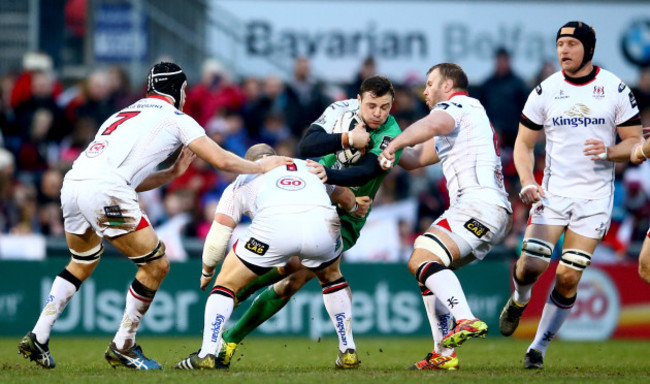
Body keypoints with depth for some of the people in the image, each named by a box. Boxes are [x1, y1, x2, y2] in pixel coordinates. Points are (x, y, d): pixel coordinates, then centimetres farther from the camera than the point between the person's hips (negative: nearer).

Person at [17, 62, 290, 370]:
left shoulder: (124, 115, 33)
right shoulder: (175, 118, 13)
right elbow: (220, 160, 12)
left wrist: (173, 173, 37)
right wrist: (261, 167, 26)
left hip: (72, 183, 8)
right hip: (105, 191, -8)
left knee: (83, 263, 30)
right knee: (156, 265, 7)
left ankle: (37, 338, 21)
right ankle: (122, 347, 12)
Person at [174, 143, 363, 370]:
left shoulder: (242, 181, 31)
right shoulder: (309, 167, 39)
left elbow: (217, 238, 25)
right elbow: (348, 200, 51)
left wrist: (207, 272, 42)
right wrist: (355, 208, 75)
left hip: (274, 226, -3)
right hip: (323, 222, 3)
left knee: (227, 283, 19)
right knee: (331, 277, 35)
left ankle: (207, 354, 8)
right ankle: (348, 352, 30)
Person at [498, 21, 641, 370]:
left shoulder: (616, 89, -2)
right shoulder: (545, 91, 1)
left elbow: (634, 142, 3)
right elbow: (523, 144, 7)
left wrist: (609, 151, -18)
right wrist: (527, 181, -9)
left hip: (595, 197, -1)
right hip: (553, 193, 1)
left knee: (568, 278, -5)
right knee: (531, 265, -13)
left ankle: (539, 347, 9)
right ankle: (519, 301, 23)